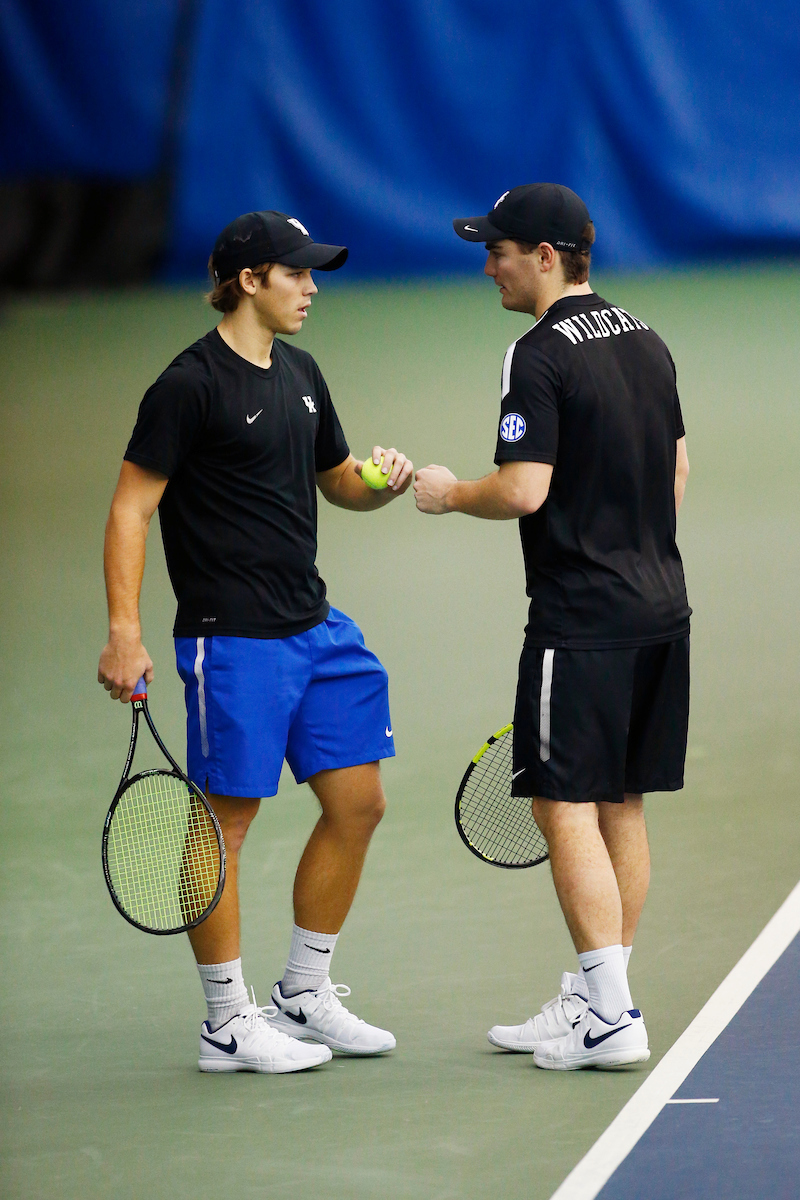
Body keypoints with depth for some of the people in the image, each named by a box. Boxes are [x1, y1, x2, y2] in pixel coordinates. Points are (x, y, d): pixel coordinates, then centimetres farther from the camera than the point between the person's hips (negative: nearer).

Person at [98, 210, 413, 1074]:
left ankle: (304, 995, 23)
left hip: (314, 630, 9)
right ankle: (228, 1024, 7)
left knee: (357, 804, 10)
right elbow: (131, 508, -13)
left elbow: (337, 481, 26)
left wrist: (382, 483, 2)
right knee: (226, 820, -2)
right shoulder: (189, 385, -11)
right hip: (232, 641, -8)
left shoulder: (299, 375, 13)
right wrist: (124, 631, -20)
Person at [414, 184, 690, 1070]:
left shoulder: (540, 358, -14)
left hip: (581, 618, -9)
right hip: (660, 605, 9)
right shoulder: (646, 342, 12)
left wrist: (450, 493, -2)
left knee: (566, 805, -6)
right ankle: (595, 999, 17)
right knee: (621, 805, 12)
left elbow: (524, 491, -21)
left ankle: (610, 1016, -10)